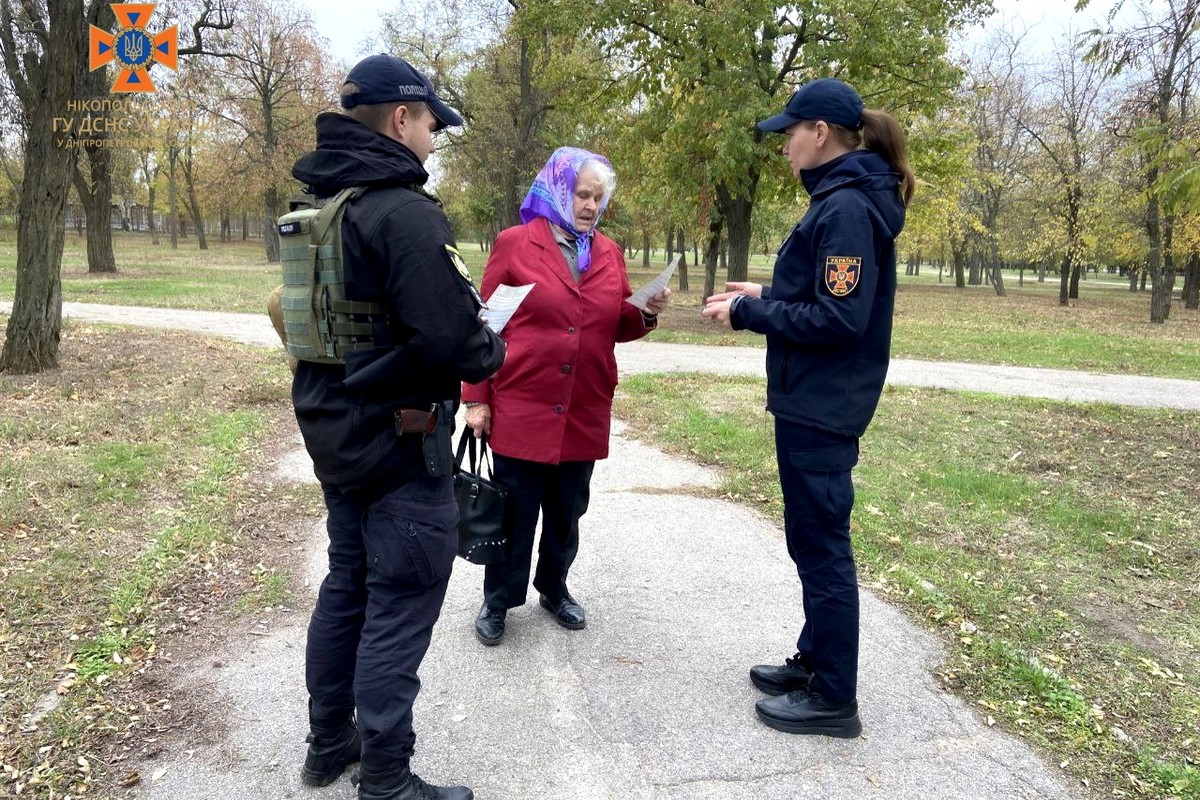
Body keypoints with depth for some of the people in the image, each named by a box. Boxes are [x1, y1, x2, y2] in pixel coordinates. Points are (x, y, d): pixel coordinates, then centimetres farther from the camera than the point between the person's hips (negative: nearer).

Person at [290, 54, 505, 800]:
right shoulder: (405, 212, -21)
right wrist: (492, 349, -4)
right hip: (399, 444, -9)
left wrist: (461, 313, 11)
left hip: (338, 433, 9)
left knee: (346, 588, 20)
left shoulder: (320, 207, 8)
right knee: (399, 610, 2)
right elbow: (452, 339, -26)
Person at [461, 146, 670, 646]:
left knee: (567, 511, 16)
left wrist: (648, 313, -7)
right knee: (515, 512, 7)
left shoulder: (609, 253, 10)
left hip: (584, 412, 4)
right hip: (520, 409, -4)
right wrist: (476, 399, -5)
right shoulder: (514, 243, -3)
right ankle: (497, 602, 26)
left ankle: (554, 588, 37)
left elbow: (617, 327, 15)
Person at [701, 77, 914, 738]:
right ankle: (815, 662, 35)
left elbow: (839, 318, -22)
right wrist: (761, 296, 9)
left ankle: (834, 698, 17)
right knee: (814, 541, 19)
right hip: (814, 403, 10)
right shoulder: (844, 201, 13)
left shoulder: (847, 208, -18)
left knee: (821, 546, 1)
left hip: (821, 411, -10)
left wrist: (749, 314, -15)